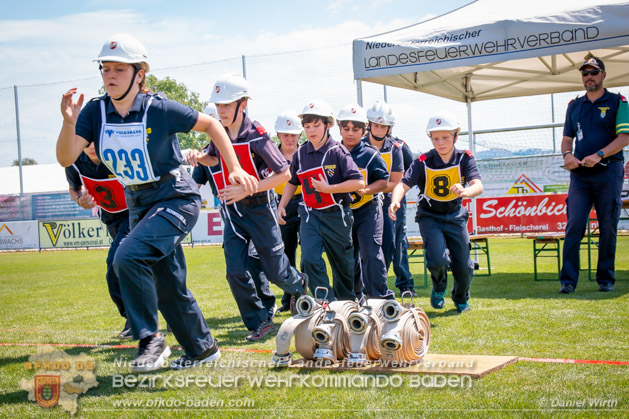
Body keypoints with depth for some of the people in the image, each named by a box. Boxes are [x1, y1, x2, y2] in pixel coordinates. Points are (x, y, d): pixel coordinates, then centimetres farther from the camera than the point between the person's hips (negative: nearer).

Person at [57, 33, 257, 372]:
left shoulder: (159, 110, -18)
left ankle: (150, 340, -12)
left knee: (128, 257, -27)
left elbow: (210, 124, -6)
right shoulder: (95, 112, -6)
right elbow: (66, 158, -13)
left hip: (176, 198, -6)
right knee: (166, 286, 13)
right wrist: (69, 122, -30)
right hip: (138, 204, 6)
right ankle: (202, 348, 32)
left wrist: (235, 169, -11)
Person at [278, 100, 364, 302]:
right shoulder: (300, 154, 4)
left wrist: (328, 188, -21)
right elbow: (292, 181, 21)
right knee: (310, 259, -13)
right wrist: (282, 205, 13)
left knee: (343, 262, 11)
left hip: (336, 215, -3)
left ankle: (347, 303, 32)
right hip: (310, 215, 3)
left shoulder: (337, 151, -11)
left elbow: (359, 182, -18)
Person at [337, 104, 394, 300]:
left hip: (367, 210, -3)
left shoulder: (370, 154, -5)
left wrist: (366, 190, -20)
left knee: (371, 253, -10)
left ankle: (381, 296, -1)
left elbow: (384, 180, -6)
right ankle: (356, 296, 25)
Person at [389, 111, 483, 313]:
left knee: (464, 266, 0)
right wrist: (395, 201, -46)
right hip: (430, 217, -1)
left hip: (456, 216, 2)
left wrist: (466, 191, -50)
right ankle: (438, 289, 15)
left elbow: (478, 186, -26)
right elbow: (404, 183, -24)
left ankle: (461, 299, 34)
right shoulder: (423, 161, -14)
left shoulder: (465, 158, -11)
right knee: (437, 260, -21)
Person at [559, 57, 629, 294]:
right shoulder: (574, 105, 16)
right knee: (574, 226, -6)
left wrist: (598, 155, -18)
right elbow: (567, 138, 18)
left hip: (608, 171, -3)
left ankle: (606, 279, 11)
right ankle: (568, 280, -6)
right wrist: (567, 154, -5)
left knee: (608, 228, 1)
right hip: (580, 174, 3)